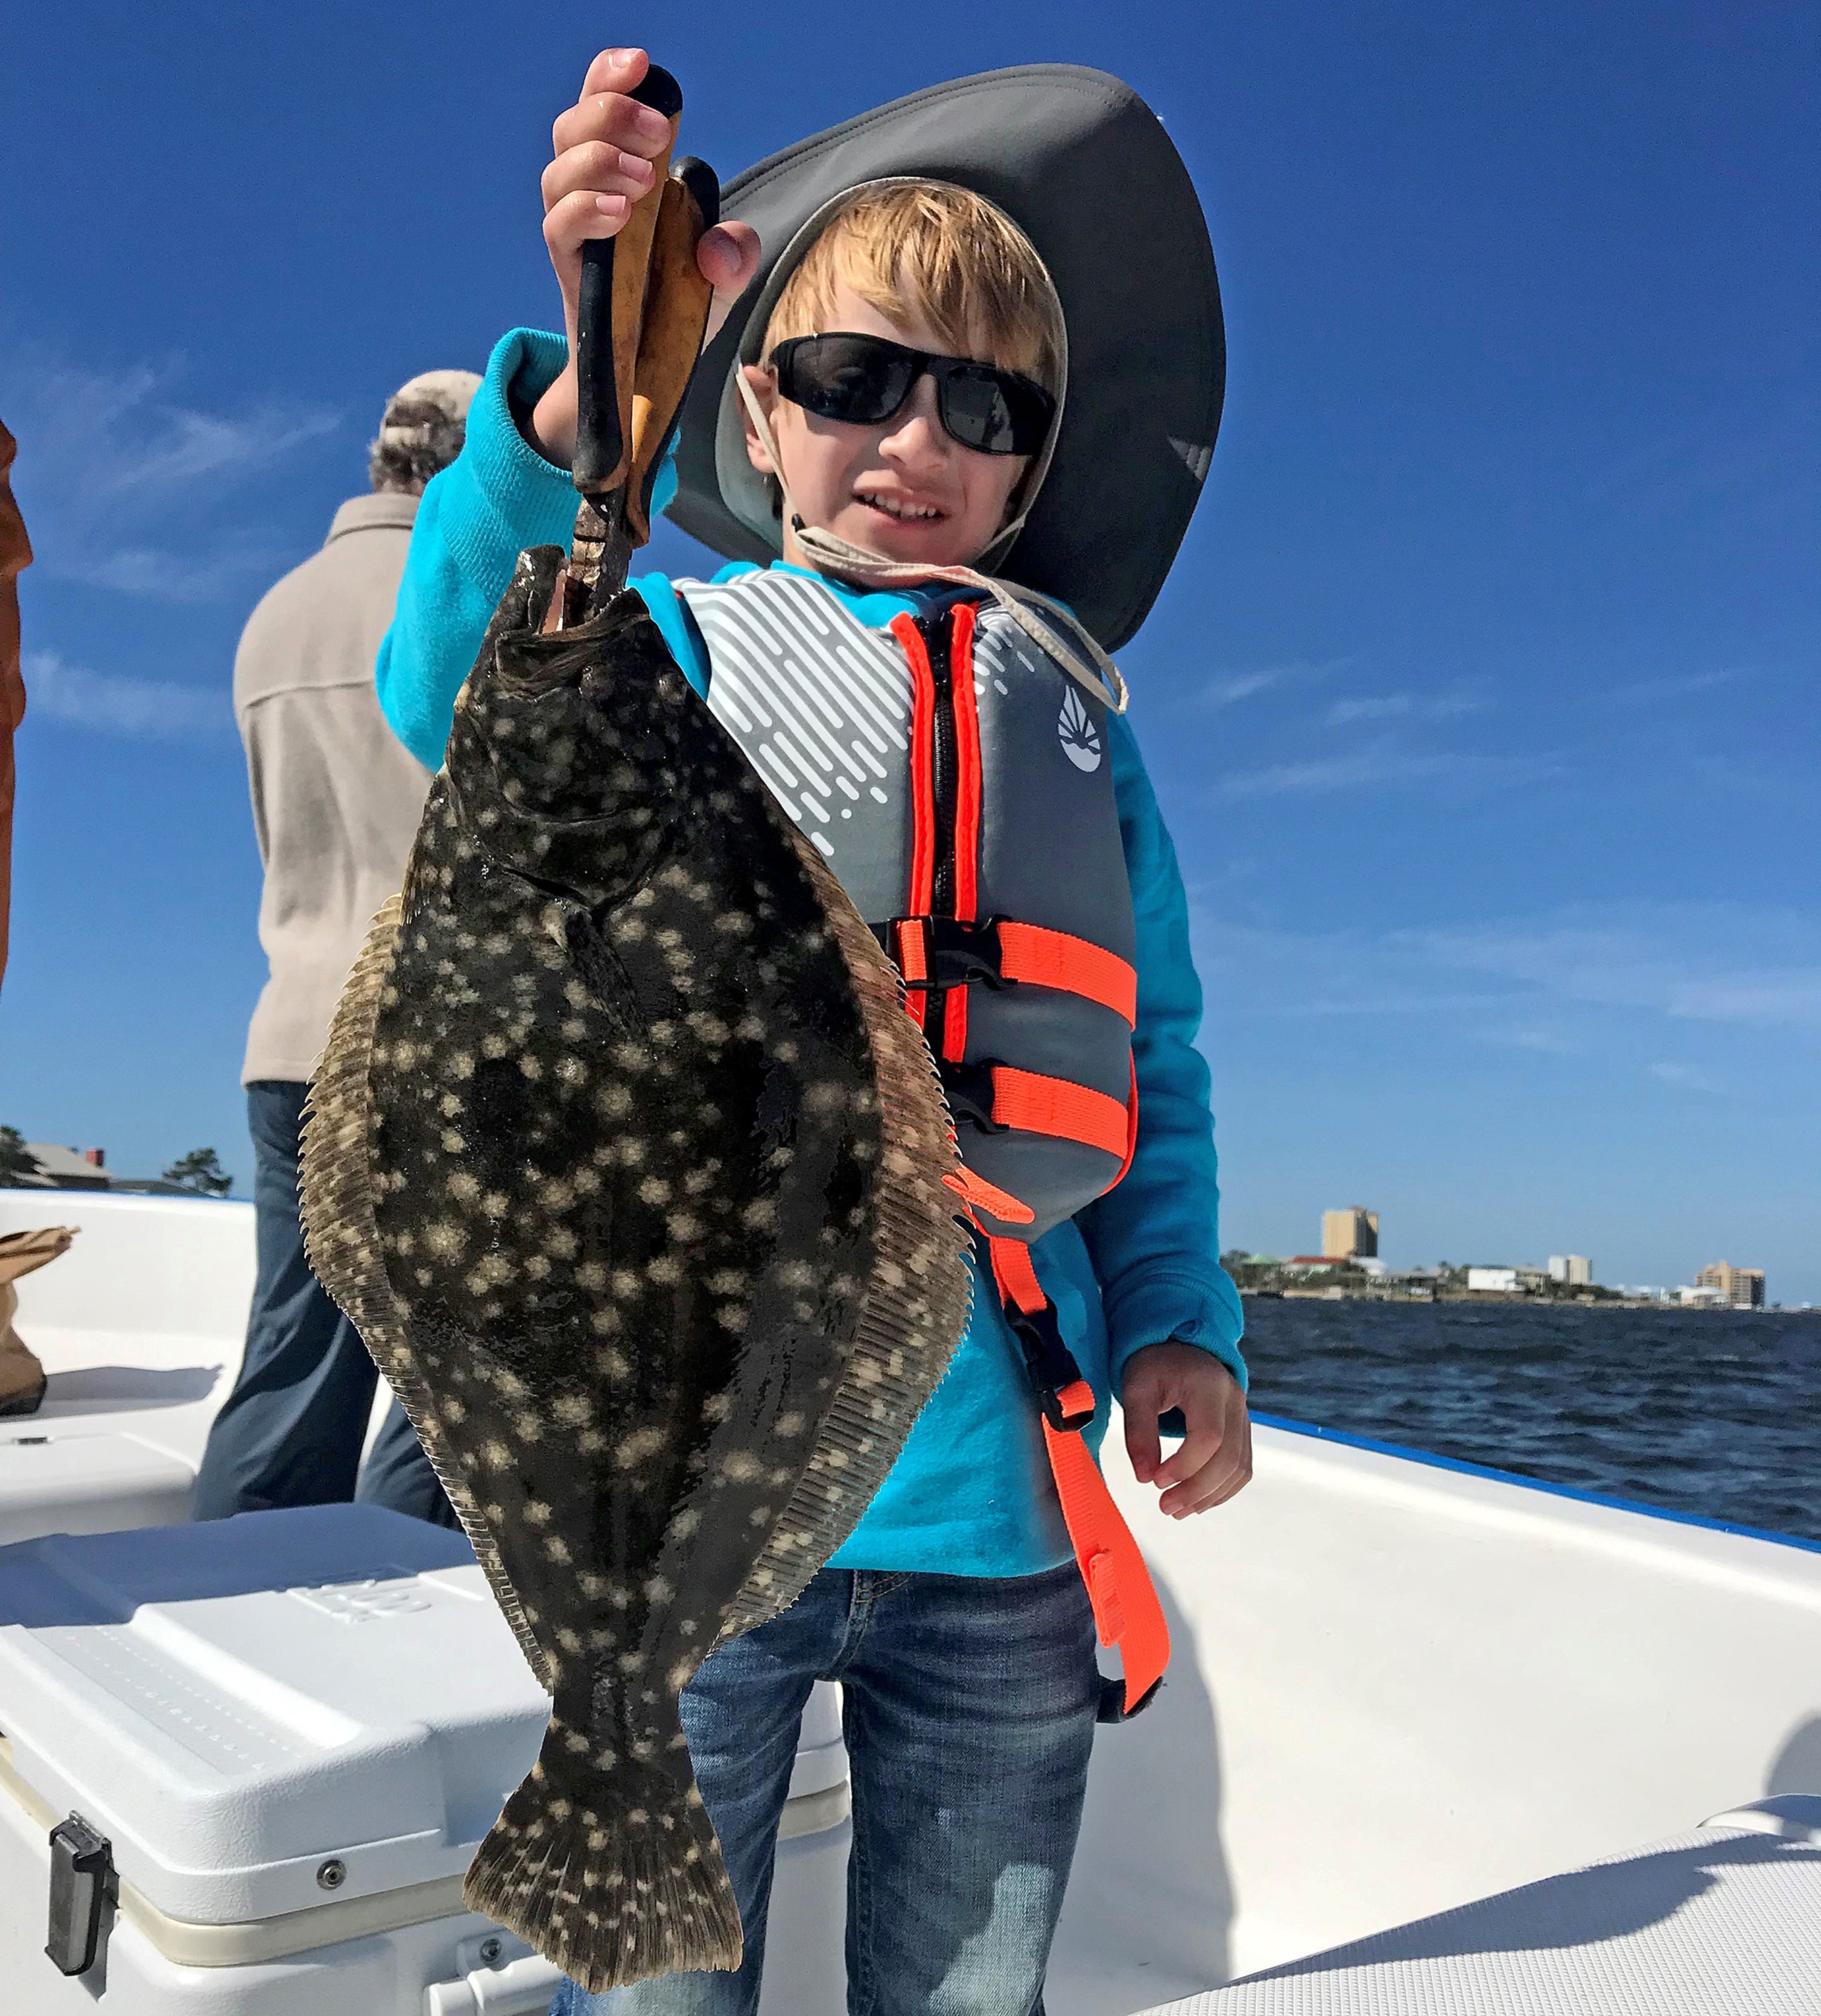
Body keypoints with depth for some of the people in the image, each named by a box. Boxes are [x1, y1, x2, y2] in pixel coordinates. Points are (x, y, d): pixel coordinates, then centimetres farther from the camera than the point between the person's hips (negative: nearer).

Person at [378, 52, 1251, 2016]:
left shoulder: (1073, 709, 12)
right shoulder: (676, 639, 3)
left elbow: (1154, 1059, 12)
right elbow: (471, 687, -21)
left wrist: (1177, 1321, -2)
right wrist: (586, 393, -38)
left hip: (1001, 1501, 3)